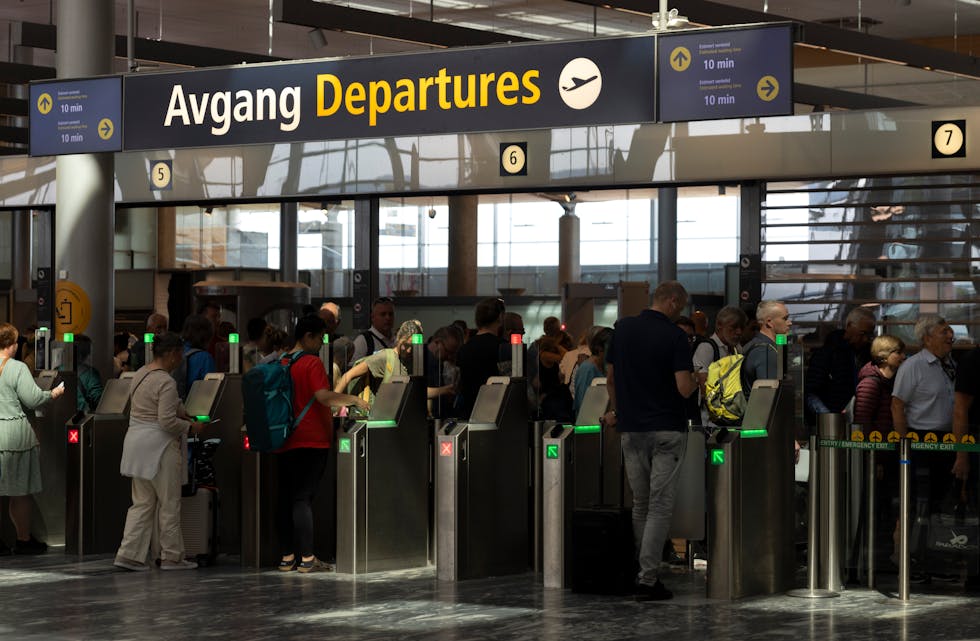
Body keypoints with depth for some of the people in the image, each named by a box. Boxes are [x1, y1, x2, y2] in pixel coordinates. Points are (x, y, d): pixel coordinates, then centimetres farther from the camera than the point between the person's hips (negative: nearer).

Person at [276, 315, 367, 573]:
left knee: (286, 498, 7)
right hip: (310, 440, -7)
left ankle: (286, 557, 10)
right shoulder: (312, 363, -10)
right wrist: (354, 400, -9)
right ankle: (306, 558, -6)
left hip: (284, 441, 7)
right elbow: (323, 396, -20)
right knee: (303, 498, -7)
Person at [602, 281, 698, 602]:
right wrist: (696, 381, 7)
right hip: (666, 430, -5)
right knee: (660, 506, -3)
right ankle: (647, 579, -8)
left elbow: (610, 377, 12)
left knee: (640, 506, 14)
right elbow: (684, 389, -16)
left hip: (631, 429, 5)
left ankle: (644, 572, 16)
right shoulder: (675, 336, -11)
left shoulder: (622, 329, 4)